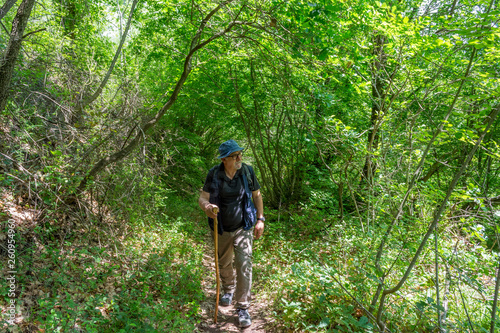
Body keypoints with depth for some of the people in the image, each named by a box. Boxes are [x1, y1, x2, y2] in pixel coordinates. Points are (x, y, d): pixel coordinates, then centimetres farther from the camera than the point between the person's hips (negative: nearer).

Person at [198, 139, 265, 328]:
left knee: (244, 266, -7)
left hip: (243, 227, -1)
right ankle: (228, 290, 51)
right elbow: (202, 198, -14)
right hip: (221, 229, 1)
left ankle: (243, 308, 10)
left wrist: (260, 220, 0)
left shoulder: (247, 171, -10)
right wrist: (207, 207, -38)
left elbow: (257, 195, 2)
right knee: (224, 264, 20)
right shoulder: (214, 174, -13)